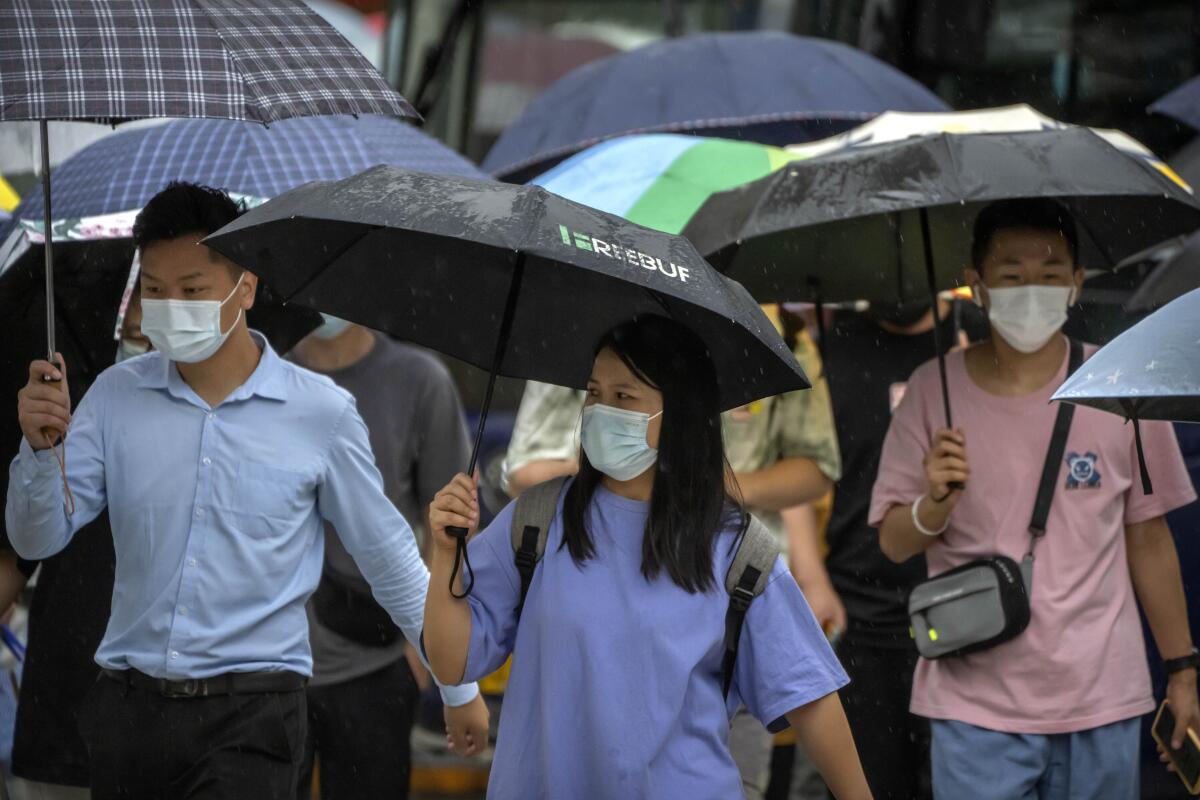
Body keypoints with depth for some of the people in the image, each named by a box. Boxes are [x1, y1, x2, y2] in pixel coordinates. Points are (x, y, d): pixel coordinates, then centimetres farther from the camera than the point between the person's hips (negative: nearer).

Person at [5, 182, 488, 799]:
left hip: (250, 720, -3)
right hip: (129, 707, 3)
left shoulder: (321, 413, -1)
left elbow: (390, 561, 8)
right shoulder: (117, 396, 4)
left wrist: (458, 686, 13)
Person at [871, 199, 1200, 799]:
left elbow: (1147, 540, 8)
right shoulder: (935, 393, 0)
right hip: (977, 702, -1)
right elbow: (893, 543, 2)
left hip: (1101, 703, 1)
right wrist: (933, 506, -19)